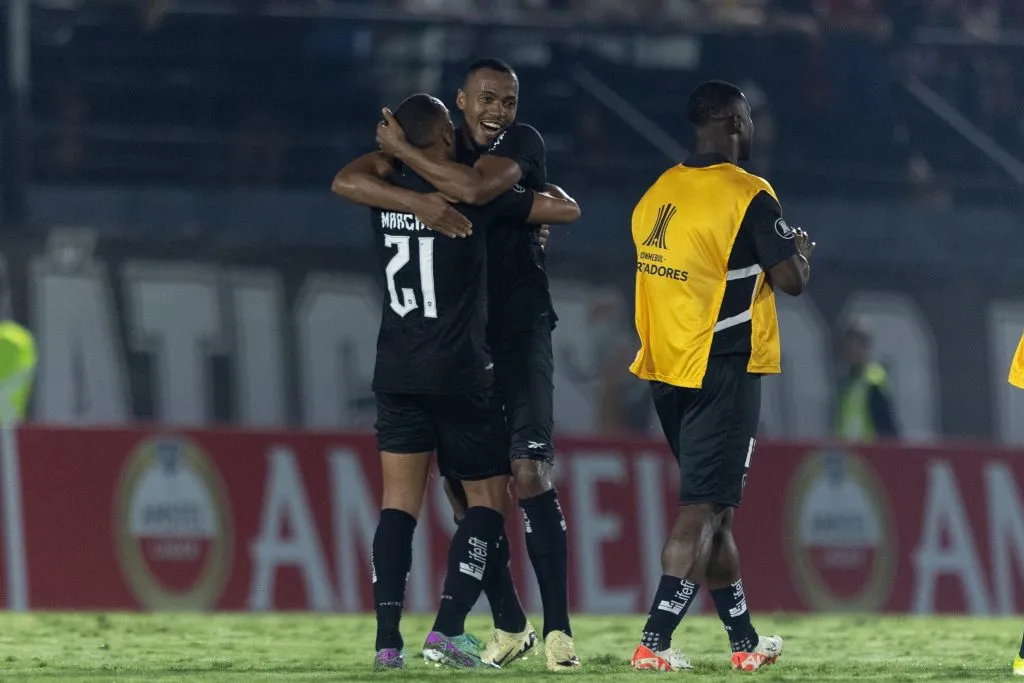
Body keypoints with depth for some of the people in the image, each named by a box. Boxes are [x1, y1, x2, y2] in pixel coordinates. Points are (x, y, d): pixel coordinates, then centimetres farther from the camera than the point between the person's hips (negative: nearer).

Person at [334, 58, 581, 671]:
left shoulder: (523, 143, -6)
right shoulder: (433, 144, 5)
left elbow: (473, 189, -26)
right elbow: (347, 181, -9)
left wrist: (403, 152, -15)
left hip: (519, 333, -5)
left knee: (529, 474, -15)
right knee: (463, 483, 4)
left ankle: (558, 629, -13)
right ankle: (510, 627, 15)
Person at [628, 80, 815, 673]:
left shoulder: (659, 193, 8)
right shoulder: (747, 196, -14)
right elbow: (790, 281, -14)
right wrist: (802, 252, 8)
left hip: (665, 370, 7)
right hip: (721, 371, -7)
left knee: (716, 509, 16)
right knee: (704, 509, -7)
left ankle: (745, 640, 24)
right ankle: (655, 642, -16)